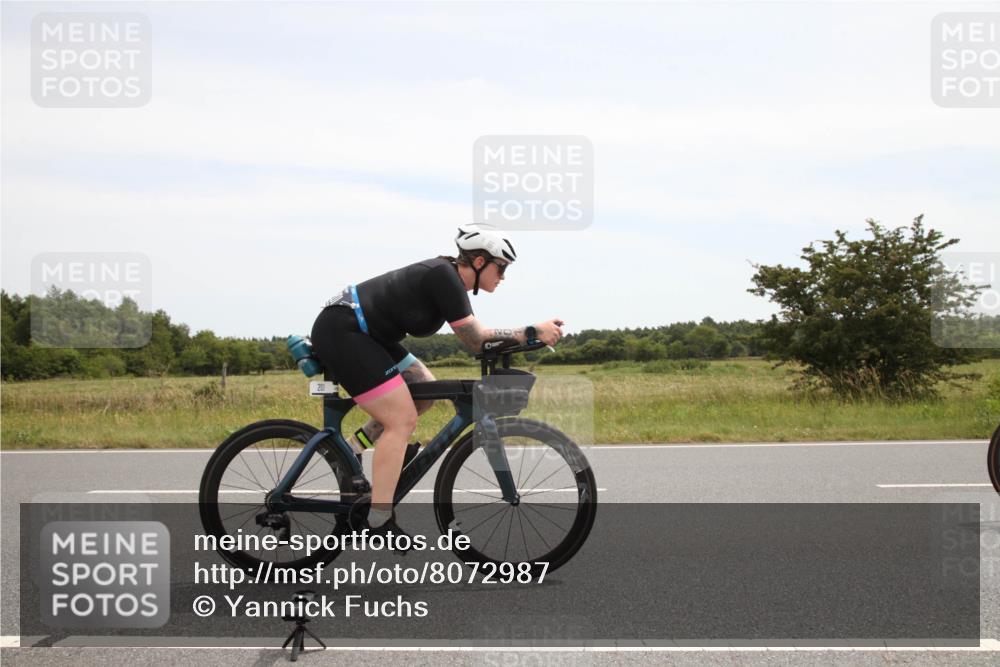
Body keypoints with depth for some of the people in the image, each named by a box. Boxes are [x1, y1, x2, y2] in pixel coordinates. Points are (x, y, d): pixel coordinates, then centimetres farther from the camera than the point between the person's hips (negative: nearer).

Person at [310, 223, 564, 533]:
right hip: (340, 333, -10)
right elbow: (478, 341, -16)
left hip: (362, 334, 10)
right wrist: (534, 331, -12)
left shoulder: (449, 277, 11)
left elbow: (474, 337, 10)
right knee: (403, 420, -11)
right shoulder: (444, 277, -17)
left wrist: (530, 334, 0)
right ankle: (379, 525, -10)